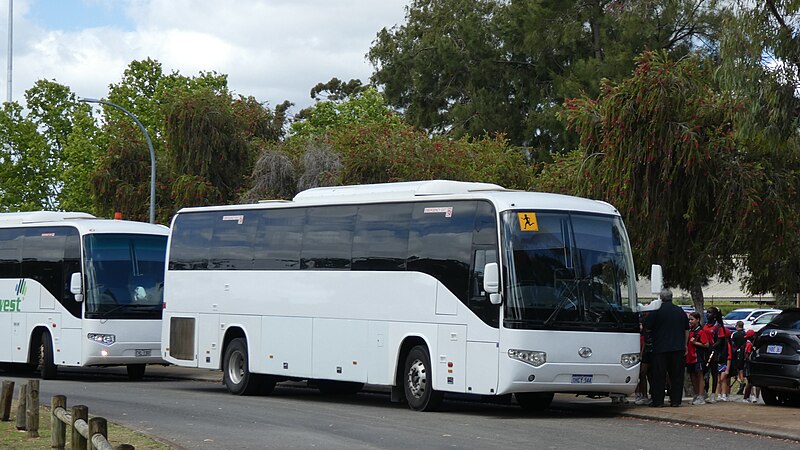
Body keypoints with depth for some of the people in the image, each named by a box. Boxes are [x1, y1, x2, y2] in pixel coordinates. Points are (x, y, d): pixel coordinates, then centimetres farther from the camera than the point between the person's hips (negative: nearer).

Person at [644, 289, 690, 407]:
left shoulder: (656, 311, -6)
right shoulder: (680, 311, 8)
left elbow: (647, 328, -3)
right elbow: (687, 330, 14)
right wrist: (685, 345, 21)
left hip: (660, 348, -3)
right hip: (678, 348, 4)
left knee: (658, 376, 2)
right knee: (677, 375, 7)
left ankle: (658, 400, 0)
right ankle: (676, 400, 6)